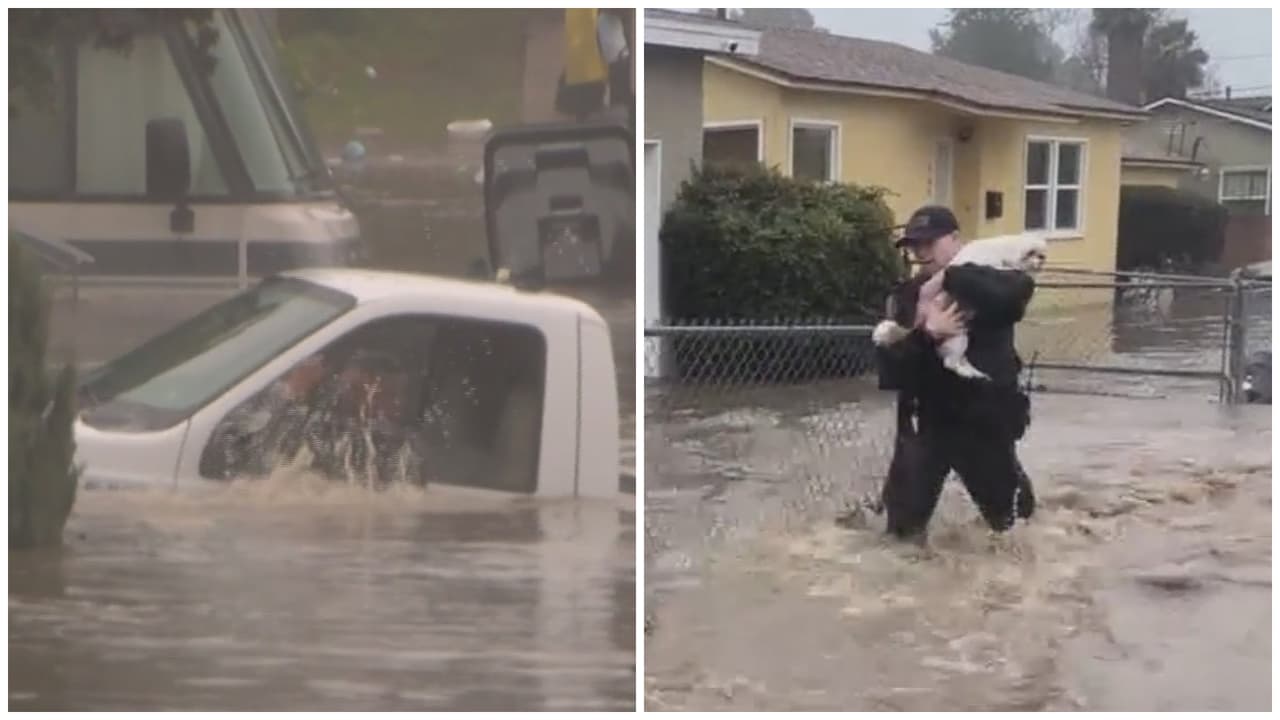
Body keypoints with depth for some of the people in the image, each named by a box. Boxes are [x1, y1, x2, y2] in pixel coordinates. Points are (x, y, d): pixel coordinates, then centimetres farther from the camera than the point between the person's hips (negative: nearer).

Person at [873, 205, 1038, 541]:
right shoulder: (906, 296, 1)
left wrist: (952, 278, -30)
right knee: (904, 526, 3)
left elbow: (1022, 288, -32)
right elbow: (889, 367, -10)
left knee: (1010, 520, 15)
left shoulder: (989, 286, -6)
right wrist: (925, 335, -28)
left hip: (988, 422, -2)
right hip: (927, 422, 2)